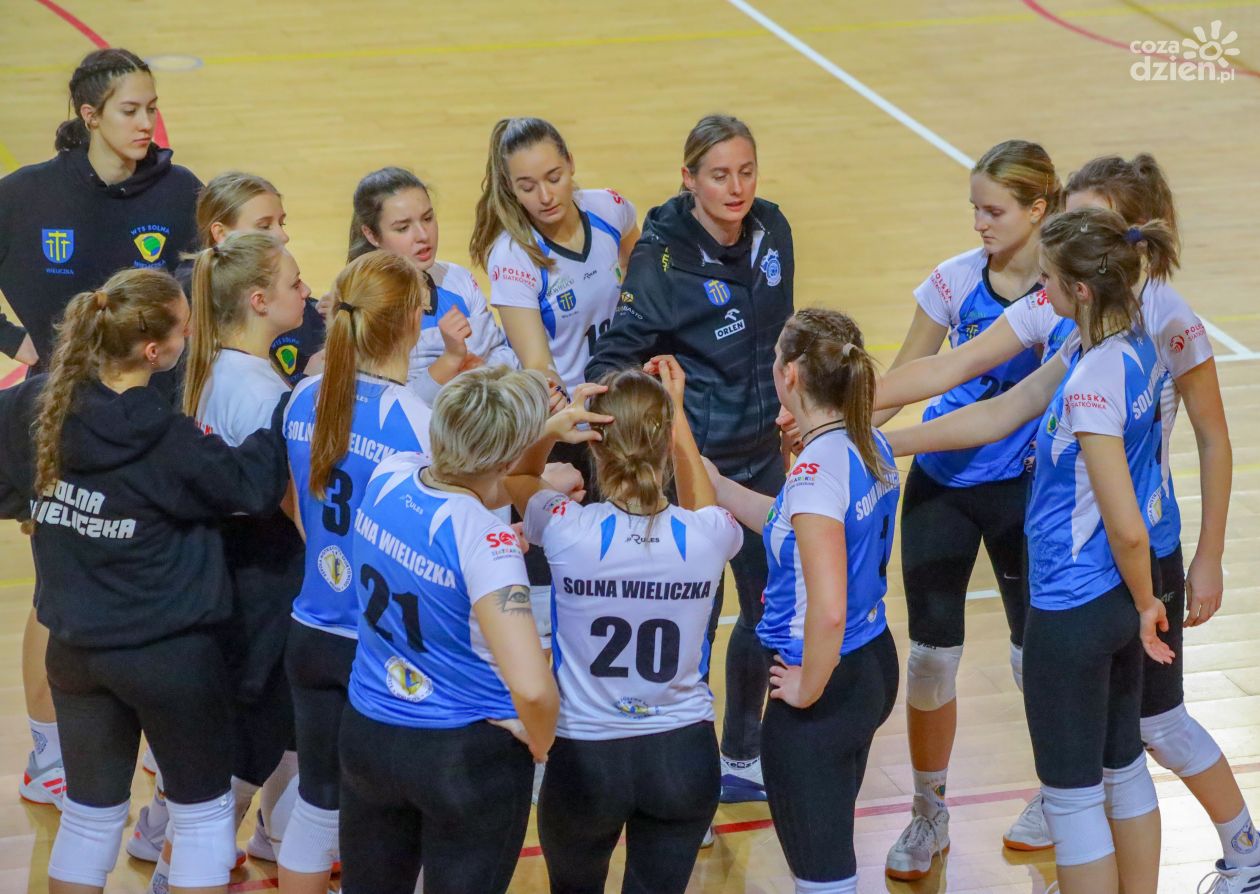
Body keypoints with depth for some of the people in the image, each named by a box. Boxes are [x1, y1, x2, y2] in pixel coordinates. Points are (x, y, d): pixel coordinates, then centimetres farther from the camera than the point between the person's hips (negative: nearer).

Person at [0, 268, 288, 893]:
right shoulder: (168, 440, -22)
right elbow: (251, 484, -10)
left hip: (75, 649, 5)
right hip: (170, 651, -5)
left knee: (90, 813, 19)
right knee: (203, 812, 13)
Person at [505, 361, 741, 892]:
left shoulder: (567, 529, -18)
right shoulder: (708, 536, -13)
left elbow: (518, 476, 7)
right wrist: (676, 409, 18)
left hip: (584, 756, -1)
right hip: (682, 754, 1)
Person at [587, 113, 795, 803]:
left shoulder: (772, 231, 0)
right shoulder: (663, 254, -19)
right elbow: (617, 352, -22)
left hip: (761, 451, 7)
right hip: (691, 455, -7)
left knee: (770, 604, 15)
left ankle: (742, 759, 34)